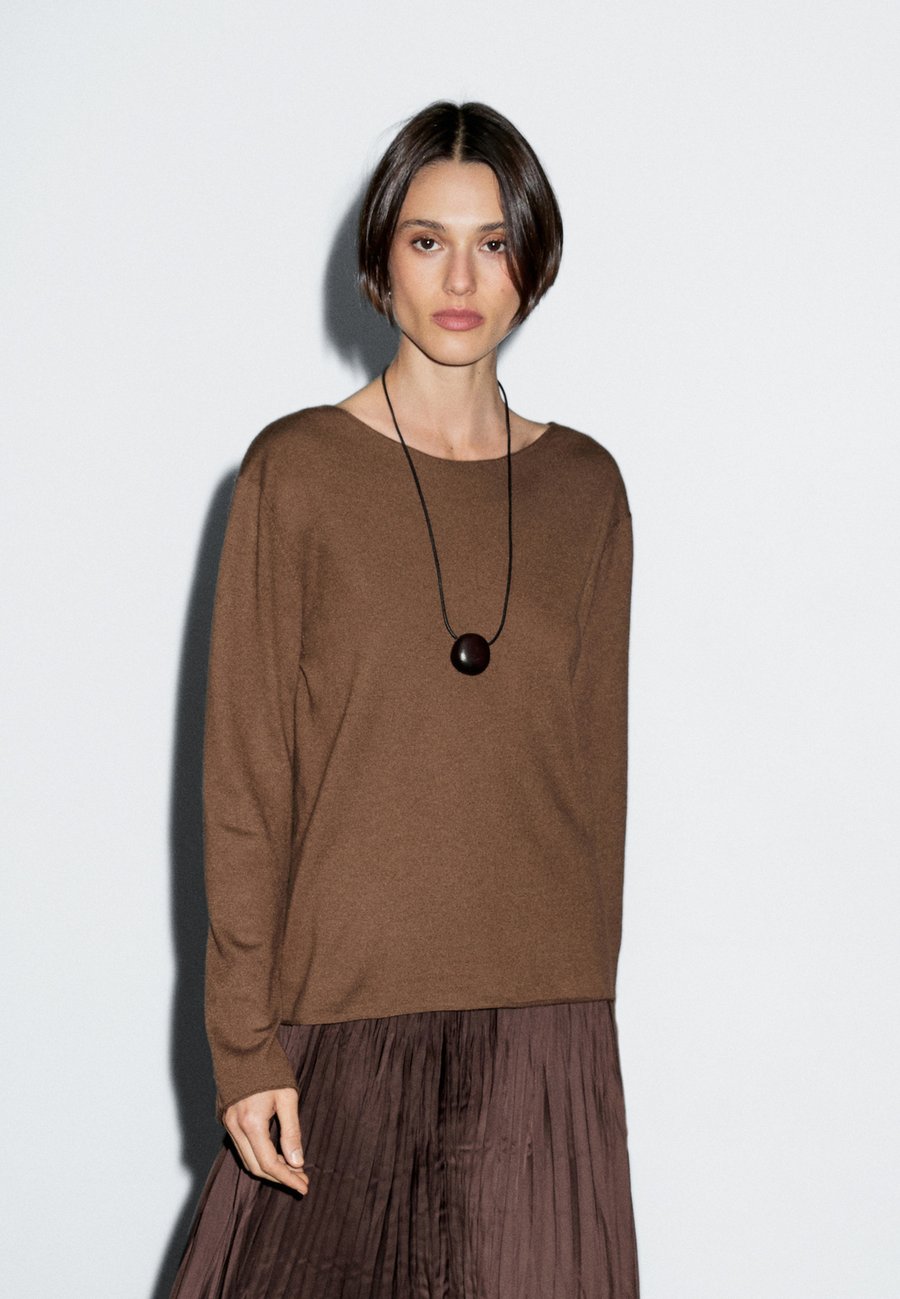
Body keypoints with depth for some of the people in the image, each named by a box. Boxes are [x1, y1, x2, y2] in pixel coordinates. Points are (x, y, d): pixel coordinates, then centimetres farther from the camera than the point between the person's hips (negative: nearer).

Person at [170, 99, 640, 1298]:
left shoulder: (585, 489, 6)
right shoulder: (297, 474, -3)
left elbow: (598, 762, 11)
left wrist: (586, 1001, 10)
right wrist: (246, 1046, -8)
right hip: (344, 1008, -2)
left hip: (544, 1020, 3)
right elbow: (245, 777, -5)